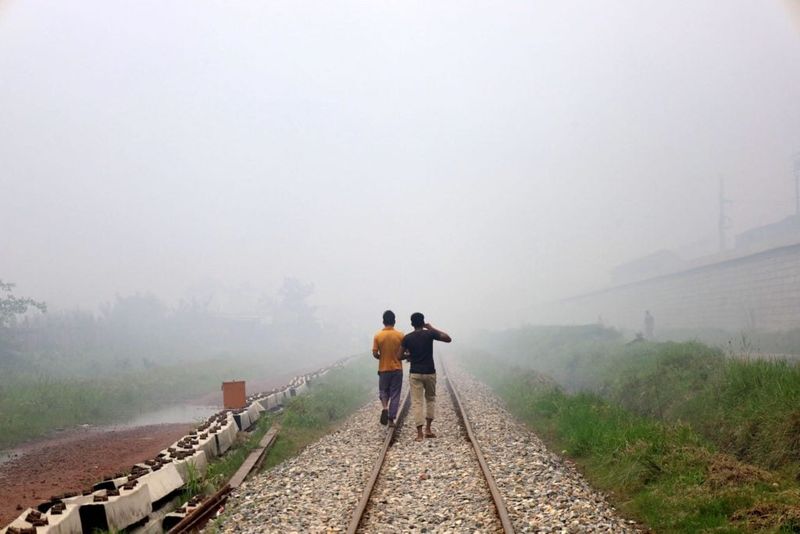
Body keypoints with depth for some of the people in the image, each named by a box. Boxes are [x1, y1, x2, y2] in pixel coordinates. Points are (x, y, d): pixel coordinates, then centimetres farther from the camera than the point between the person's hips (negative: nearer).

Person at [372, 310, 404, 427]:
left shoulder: (378, 335, -7)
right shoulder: (400, 335, -7)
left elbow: (375, 353, -7)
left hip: (383, 369, 0)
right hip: (397, 369, 0)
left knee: (383, 391, 17)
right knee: (395, 395, 7)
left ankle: (385, 408, -10)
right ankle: (391, 419, 7)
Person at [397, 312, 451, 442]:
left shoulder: (407, 337, -2)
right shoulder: (430, 334, -5)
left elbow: (399, 356, -1)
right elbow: (448, 339, 2)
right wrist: (432, 328, 6)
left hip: (415, 373, 0)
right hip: (429, 372, 0)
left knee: (416, 402, 1)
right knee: (430, 399, 19)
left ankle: (420, 433, -6)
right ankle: (428, 429, 13)